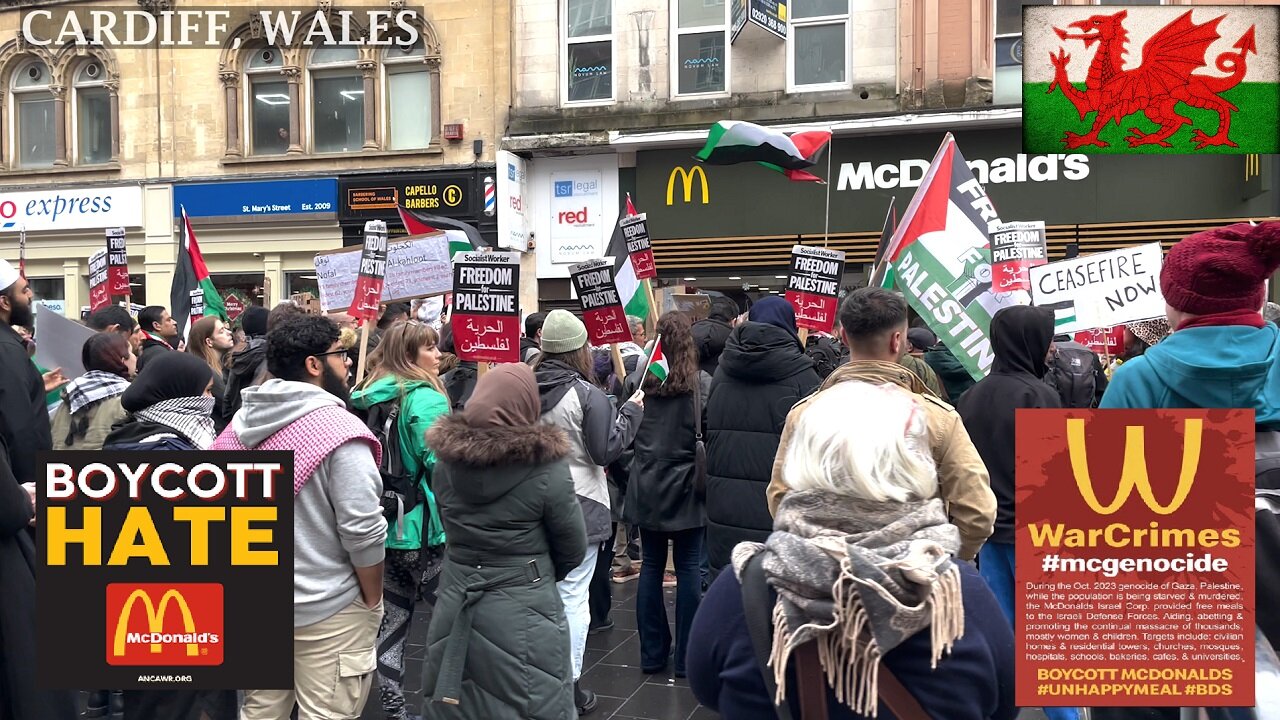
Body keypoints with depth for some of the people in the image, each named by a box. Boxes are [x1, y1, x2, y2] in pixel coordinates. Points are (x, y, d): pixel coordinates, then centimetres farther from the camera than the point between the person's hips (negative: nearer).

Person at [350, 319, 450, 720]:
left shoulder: (368, 398, 8)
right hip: (424, 529, -7)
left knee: (391, 624, 12)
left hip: (384, 527, 8)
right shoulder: (427, 400, -15)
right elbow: (441, 468, -21)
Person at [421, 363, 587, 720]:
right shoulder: (546, 466, -16)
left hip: (456, 602, 4)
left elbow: (452, 527, 9)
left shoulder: (447, 458, -5)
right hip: (522, 609, -4)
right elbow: (573, 550, -6)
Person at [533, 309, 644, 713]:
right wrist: (631, 411, -4)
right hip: (579, 506, -5)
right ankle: (569, 686, 11)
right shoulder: (587, 394, -16)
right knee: (573, 596, 3)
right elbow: (606, 451, -14)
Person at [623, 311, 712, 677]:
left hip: (647, 486, 2)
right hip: (686, 487, -2)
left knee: (651, 566, 11)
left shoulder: (638, 380, -5)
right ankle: (686, 657, 13)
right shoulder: (702, 384, -11)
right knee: (688, 569, 7)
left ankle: (652, 654, 19)